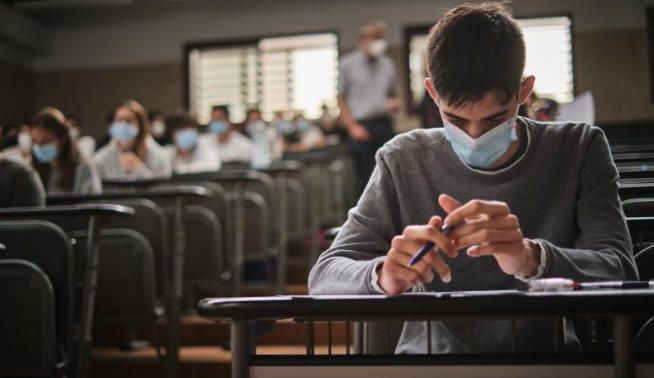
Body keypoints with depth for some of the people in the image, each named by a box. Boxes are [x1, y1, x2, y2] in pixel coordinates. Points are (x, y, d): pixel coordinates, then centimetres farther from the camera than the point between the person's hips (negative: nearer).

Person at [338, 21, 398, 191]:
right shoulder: (348, 64, 2)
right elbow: (341, 99, 0)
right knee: (366, 177, -1)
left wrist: (393, 103, -1)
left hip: (384, 125, 3)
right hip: (362, 127, -3)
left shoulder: (387, 65, 12)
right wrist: (352, 127, -9)